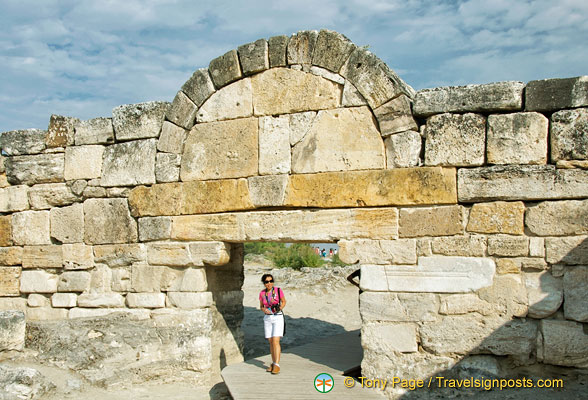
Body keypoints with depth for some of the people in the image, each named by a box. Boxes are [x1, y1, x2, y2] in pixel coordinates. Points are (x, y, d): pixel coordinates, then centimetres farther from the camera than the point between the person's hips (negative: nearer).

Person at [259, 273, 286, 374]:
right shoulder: (262, 293, 1)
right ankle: (273, 363, 20)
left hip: (278, 318, -3)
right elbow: (261, 306, 11)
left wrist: (280, 308, -14)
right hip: (267, 319, 4)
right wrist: (264, 310, -11)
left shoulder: (278, 290, -8)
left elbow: (284, 301, 6)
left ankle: (277, 365, -11)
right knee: (271, 342, 7)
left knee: (276, 341, -14)